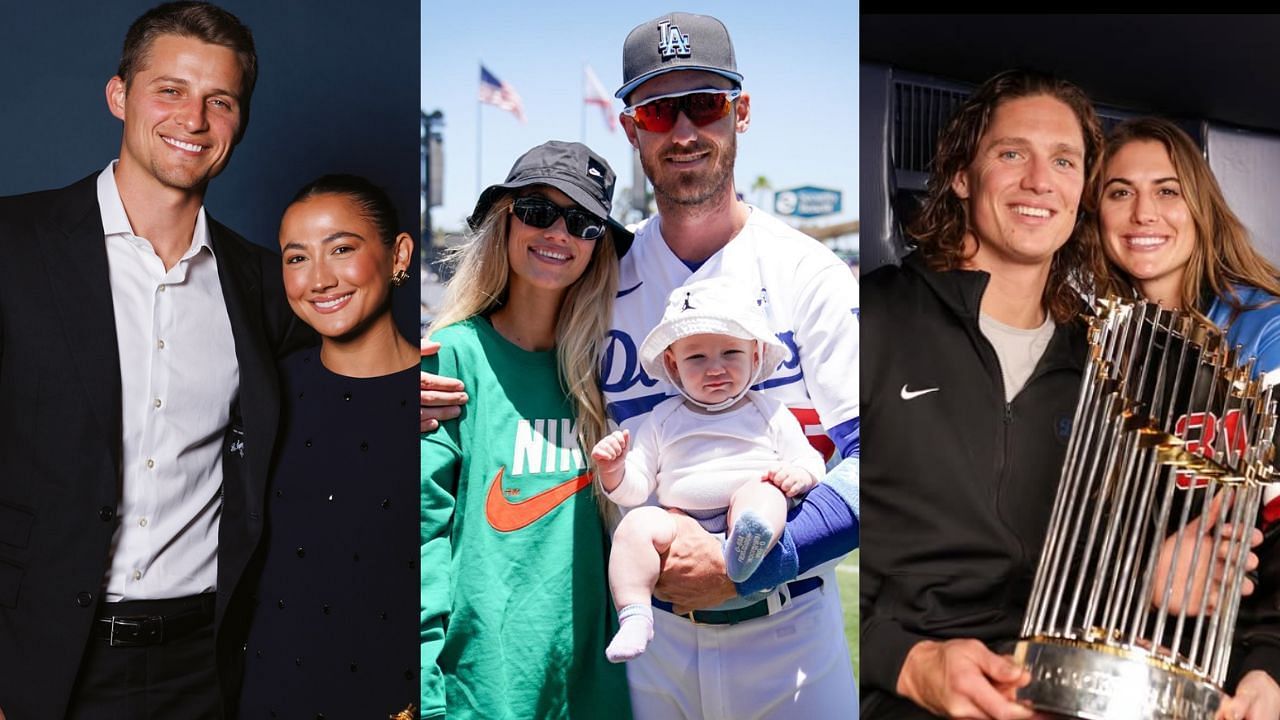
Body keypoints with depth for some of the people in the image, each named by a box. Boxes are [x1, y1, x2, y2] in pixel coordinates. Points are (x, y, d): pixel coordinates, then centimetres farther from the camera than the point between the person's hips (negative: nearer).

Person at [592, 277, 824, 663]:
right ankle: (634, 616, -31)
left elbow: (811, 462, 12)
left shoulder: (769, 413, 14)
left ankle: (745, 550, -58)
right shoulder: (663, 419, 16)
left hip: (750, 513, -1)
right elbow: (635, 489, 13)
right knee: (637, 524, -27)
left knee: (761, 491, -31)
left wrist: (800, 475, -12)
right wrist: (614, 471, -9)